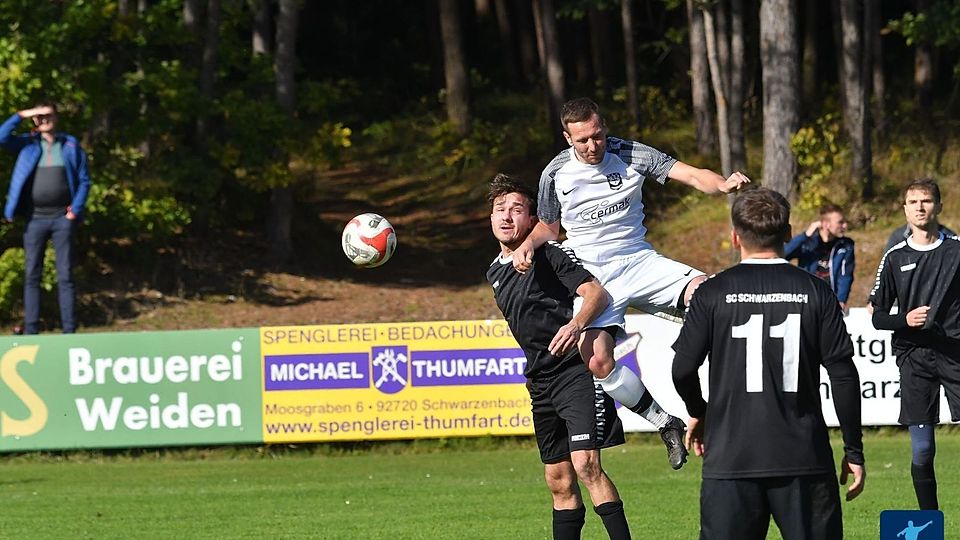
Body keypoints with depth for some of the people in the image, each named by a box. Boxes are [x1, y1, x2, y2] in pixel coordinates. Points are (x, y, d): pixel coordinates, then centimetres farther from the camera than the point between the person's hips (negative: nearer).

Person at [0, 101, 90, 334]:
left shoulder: (70, 145, 5)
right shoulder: (27, 144, 6)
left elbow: (84, 181, 5)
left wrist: (75, 210, -4)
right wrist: (22, 115, -11)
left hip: (62, 218, -1)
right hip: (35, 219, 1)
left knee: (65, 276, 0)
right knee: (32, 276, 1)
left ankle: (69, 330, 0)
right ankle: (30, 330, 3)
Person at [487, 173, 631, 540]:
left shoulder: (549, 255, -8)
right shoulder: (495, 273, 16)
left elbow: (597, 293, -20)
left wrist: (577, 323, -38)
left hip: (576, 369, -8)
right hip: (541, 382, 8)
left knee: (585, 464, -22)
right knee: (559, 480, 10)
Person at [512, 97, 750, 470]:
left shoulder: (631, 156, -4)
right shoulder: (555, 174, -1)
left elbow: (691, 176, -11)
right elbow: (549, 227, 17)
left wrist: (722, 184, -32)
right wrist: (528, 245, -5)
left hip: (639, 262, 0)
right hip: (592, 274, 0)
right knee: (597, 361, -24)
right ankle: (667, 424, -6)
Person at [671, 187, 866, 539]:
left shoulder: (713, 293, -1)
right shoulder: (815, 292, 1)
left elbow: (683, 369, 0)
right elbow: (843, 375, -1)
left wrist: (698, 414, 22)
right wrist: (853, 451, 7)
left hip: (730, 456, 0)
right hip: (804, 458, 0)